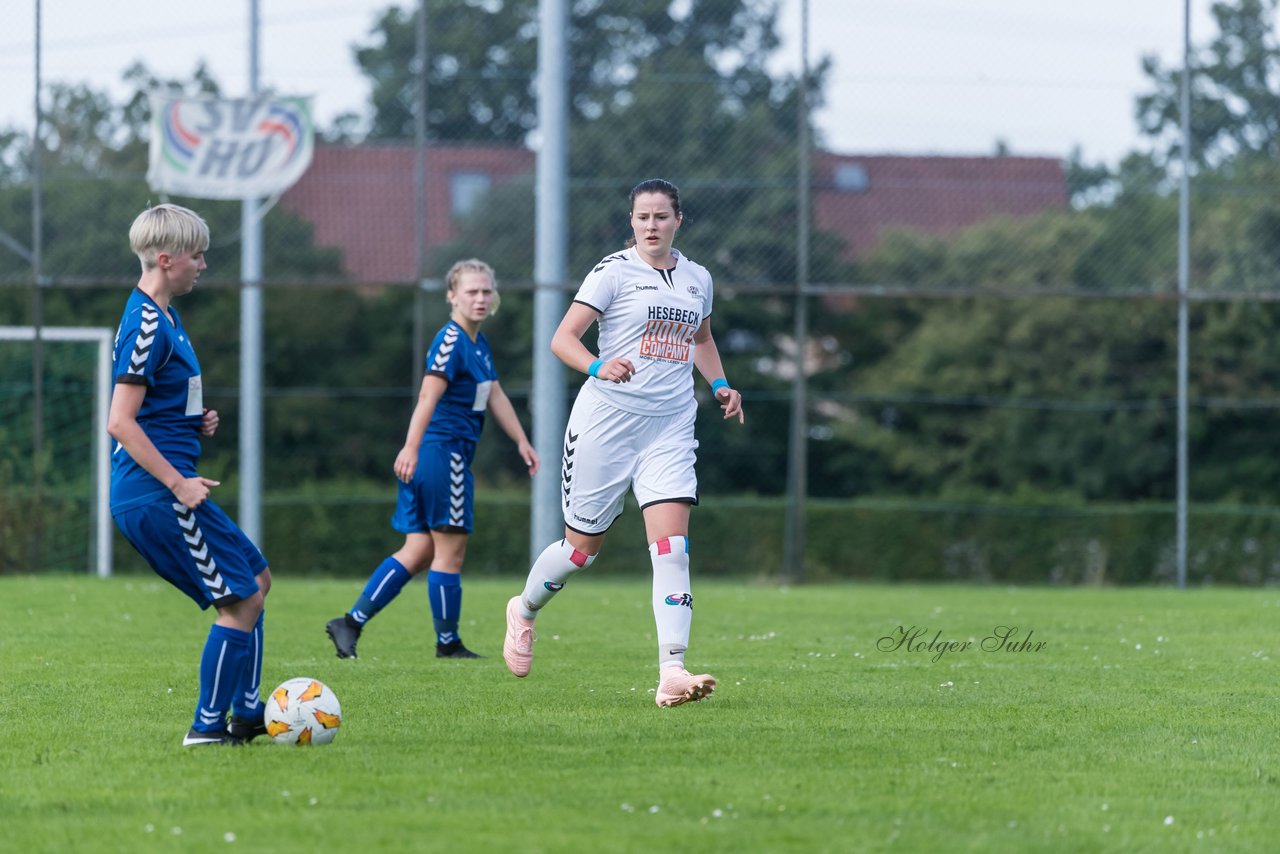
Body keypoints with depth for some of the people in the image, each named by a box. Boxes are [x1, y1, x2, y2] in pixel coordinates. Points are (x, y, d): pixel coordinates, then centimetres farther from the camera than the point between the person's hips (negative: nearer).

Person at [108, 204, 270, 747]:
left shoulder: (164, 317, 15)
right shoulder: (147, 325, -16)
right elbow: (120, 422, -21)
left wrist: (197, 422, 11)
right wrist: (179, 483, -21)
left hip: (160, 492, 10)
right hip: (157, 493, -10)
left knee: (256, 580, 17)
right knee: (242, 600, -6)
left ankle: (247, 713, 19)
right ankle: (208, 726, 0)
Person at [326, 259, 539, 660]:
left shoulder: (478, 343, 17)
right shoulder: (451, 341, -13)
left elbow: (495, 396, 27)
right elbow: (428, 395, -23)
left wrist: (521, 442, 30)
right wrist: (411, 448, -31)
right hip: (444, 452, -10)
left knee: (418, 551, 7)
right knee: (450, 551, 0)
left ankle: (351, 622, 3)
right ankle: (448, 643, 8)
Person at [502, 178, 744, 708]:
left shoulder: (697, 278, 12)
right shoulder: (614, 271, -5)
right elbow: (562, 338, -10)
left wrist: (720, 385, 15)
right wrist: (598, 367, -30)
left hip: (670, 427, 3)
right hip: (607, 420, -3)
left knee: (672, 545, -13)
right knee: (582, 547, 5)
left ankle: (672, 673, -18)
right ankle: (524, 611, 37)